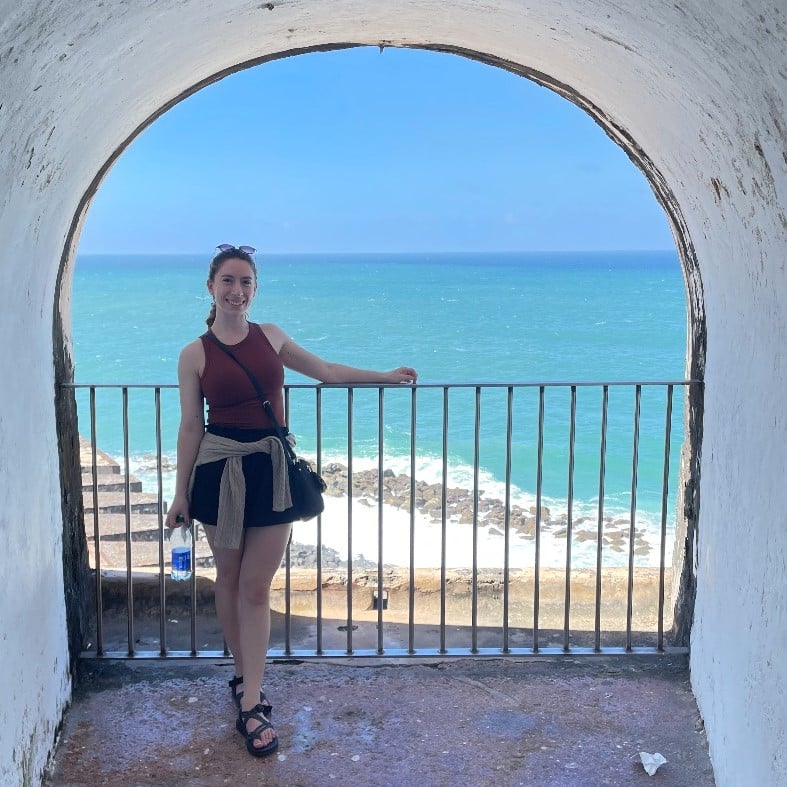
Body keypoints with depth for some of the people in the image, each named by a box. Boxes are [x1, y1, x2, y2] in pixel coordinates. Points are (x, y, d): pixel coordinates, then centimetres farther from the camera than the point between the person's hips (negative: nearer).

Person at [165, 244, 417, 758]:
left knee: (257, 586, 0)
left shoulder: (270, 336, 6)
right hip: (220, 469, -1)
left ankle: (250, 701, 5)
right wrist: (181, 493, 2)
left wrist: (388, 376, 19)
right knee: (230, 579, 10)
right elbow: (191, 427, 1)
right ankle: (248, 680, 29)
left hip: (272, 469, 1)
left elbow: (326, 371, 17)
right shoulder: (195, 355, -1)